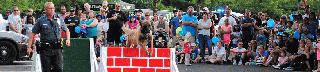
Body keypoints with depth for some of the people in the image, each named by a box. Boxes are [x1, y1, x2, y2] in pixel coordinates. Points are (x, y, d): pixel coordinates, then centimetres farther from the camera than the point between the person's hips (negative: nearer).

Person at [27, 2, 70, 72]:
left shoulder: (59, 19, 9)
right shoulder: (40, 21, 1)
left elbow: (66, 30, 22)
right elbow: (33, 34, 2)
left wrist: (68, 39, 3)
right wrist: (29, 47, -5)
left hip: (57, 48, 2)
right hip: (45, 50, -2)